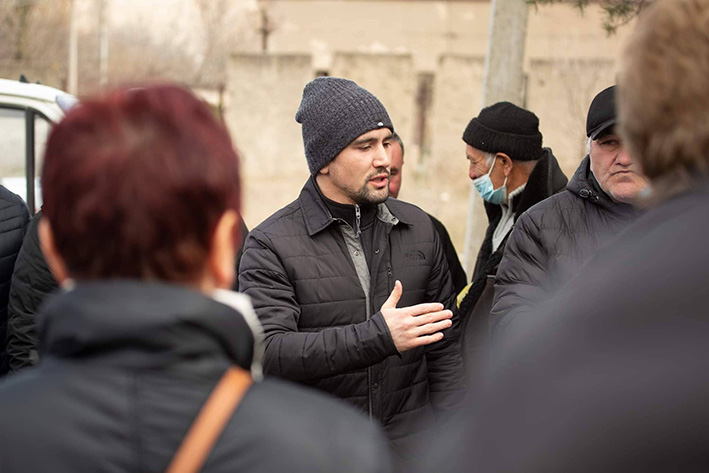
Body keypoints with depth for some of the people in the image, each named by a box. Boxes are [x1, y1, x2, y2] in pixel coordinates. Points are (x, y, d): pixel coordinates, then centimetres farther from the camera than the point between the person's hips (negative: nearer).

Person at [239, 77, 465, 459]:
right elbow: (269, 352, -17)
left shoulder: (418, 228, 10)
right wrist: (378, 336, -26)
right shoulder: (271, 245, -5)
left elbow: (444, 342, 15)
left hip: (409, 428, 3)